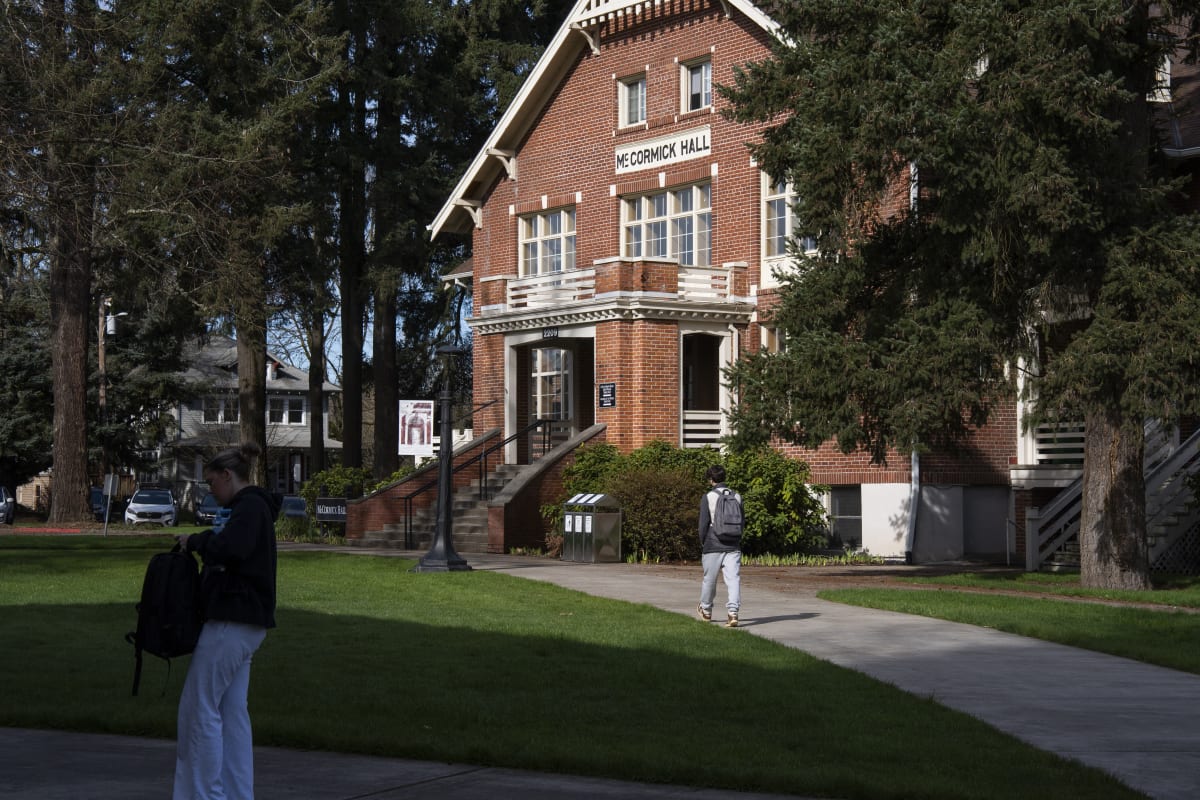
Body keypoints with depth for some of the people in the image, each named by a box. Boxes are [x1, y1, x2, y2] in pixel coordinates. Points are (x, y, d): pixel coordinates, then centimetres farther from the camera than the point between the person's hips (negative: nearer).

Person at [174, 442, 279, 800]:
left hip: (232, 622, -10)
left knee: (200, 707, -5)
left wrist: (195, 540, -13)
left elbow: (228, 549, -29)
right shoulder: (253, 507, 19)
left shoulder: (249, 507, -12)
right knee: (232, 711, 10)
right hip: (242, 622, 10)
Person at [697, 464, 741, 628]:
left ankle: (706, 611, 30)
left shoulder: (708, 497, -6)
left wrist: (702, 542, 7)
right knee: (733, 579, -4)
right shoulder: (737, 496, 5)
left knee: (709, 579, 13)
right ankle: (733, 612, -17)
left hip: (713, 546, -2)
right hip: (733, 546, 2)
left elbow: (703, 523, -6)